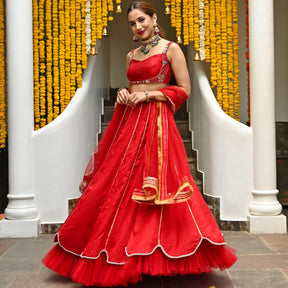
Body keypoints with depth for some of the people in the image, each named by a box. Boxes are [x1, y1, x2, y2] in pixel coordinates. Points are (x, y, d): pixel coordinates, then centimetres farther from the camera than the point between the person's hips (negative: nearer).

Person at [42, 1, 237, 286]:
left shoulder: (171, 48, 0)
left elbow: (184, 90, -4)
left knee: (151, 185, -10)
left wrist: (148, 95, -11)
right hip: (128, 123, 6)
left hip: (156, 122, -6)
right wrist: (123, 93, 3)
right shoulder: (131, 55, 18)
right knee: (117, 185, 4)